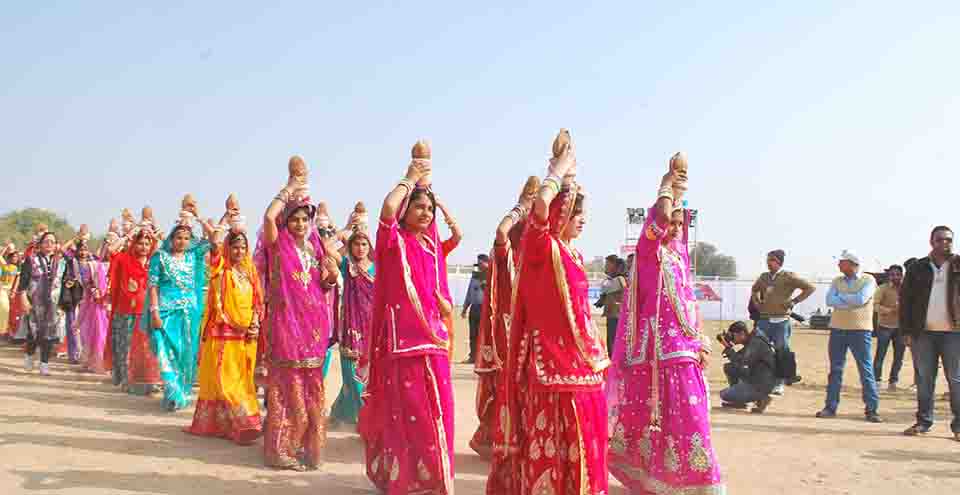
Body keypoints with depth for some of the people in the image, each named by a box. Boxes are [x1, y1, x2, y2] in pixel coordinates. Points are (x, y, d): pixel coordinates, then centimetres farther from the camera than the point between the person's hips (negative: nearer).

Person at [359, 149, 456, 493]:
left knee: (436, 416, 7)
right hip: (402, 339, -5)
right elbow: (388, 208, -18)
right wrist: (410, 179, -7)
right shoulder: (394, 241, -1)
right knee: (408, 417, -6)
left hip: (433, 340, 5)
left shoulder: (433, 248, 16)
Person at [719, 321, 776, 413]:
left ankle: (761, 397, -3)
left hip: (763, 385, -10)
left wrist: (729, 348, -22)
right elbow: (737, 358, 16)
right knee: (729, 367, 12)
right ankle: (738, 400, 16)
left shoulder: (756, 343, -20)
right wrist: (729, 347, 1)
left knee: (724, 395, -10)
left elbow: (742, 363, -28)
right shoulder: (751, 341, 10)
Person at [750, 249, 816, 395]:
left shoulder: (789, 277, -4)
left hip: (781, 321, -5)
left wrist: (793, 301, -8)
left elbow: (810, 288, -5)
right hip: (764, 320, 5)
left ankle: (779, 385, 11)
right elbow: (754, 289, 32)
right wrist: (757, 303, 16)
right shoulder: (764, 277, 11)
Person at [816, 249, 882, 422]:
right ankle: (830, 407, 14)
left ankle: (871, 409, 3)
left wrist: (841, 297, -5)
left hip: (860, 330, -4)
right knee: (835, 369, 8)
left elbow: (861, 299, -17)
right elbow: (830, 300, -4)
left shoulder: (868, 280, -2)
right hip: (837, 329, 4)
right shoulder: (837, 281, 11)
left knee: (866, 370, -2)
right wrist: (851, 301, -13)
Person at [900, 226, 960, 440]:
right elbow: (905, 299, 7)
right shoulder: (917, 267, 8)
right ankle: (923, 422, 15)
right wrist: (906, 331, 0)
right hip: (923, 332, 1)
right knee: (924, 379, 7)